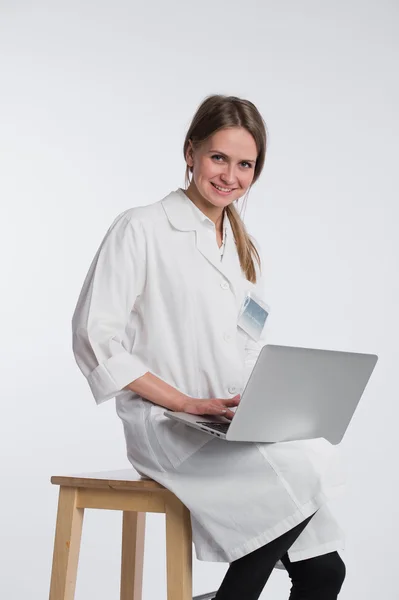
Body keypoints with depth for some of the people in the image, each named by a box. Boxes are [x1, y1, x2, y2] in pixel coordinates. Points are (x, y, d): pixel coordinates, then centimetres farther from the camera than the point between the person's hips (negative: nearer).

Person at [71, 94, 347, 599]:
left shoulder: (244, 250, 20)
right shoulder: (141, 229, -1)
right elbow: (94, 336, -8)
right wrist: (189, 403, -14)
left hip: (239, 428, 6)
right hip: (167, 427, -6)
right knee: (297, 476, -28)